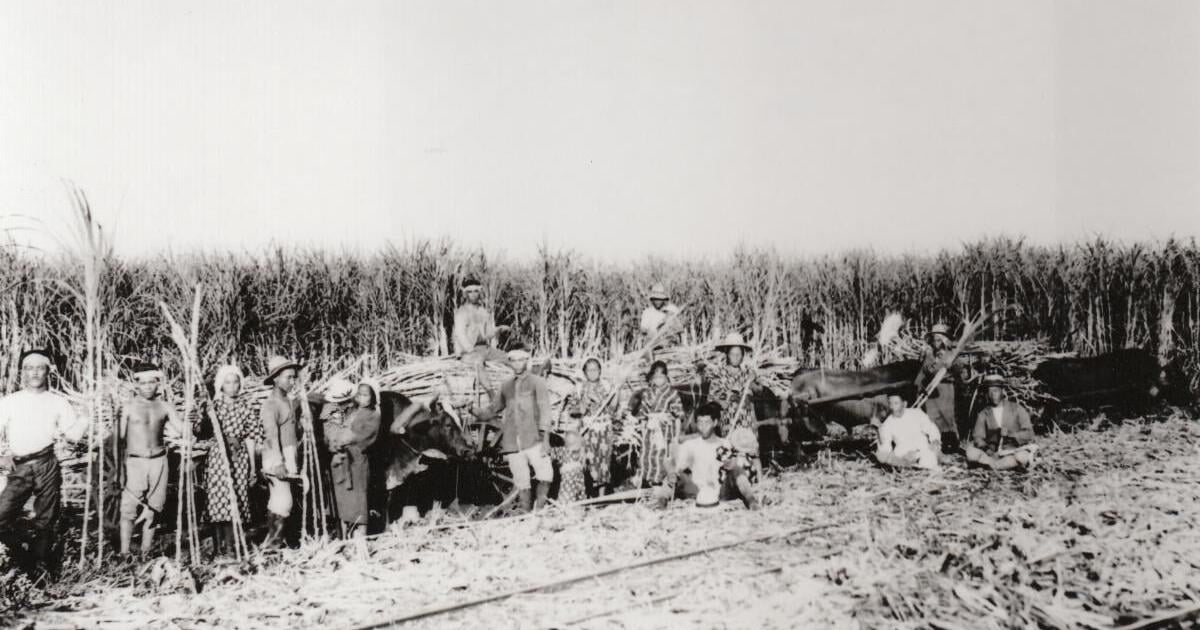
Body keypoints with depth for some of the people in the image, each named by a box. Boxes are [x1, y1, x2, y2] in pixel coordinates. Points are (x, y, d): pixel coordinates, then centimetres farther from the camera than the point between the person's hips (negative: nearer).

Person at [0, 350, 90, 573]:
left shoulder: (58, 401, 9)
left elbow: (74, 435, 5)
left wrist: (87, 415, -12)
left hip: (47, 466, 0)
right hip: (19, 469, 0)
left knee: (45, 521, 4)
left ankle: (41, 566, 19)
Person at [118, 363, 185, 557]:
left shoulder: (164, 407, 7)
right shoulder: (128, 408, -1)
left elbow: (183, 432, 7)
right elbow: (119, 440, -1)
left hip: (158, 462, 3)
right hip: (134, 462, -2)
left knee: (152, 509, 6)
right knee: (129, 509, -8)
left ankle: (146, 553, 15)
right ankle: (124, 554, 0)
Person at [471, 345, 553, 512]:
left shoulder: (537, 382, 6)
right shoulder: (506, 386, 17)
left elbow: (544, 409, -2)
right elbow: (491, 411, 23)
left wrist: (544, 435, -12)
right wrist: (473, 410, 3)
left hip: (534, 440, -3)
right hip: (512, 444, 4)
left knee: (545, 476, -18)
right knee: (522, 485, 5)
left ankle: (539, 508, -6)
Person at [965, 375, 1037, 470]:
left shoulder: (1016, 409, 1)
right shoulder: (983, 414, 5)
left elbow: (1028, 434, -2)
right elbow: (977, 438, -3)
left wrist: (1010, 434, -19)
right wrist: (987, 449, -24)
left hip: (1014, 451, -2)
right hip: (992, 453, 2)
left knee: (1023, 456, -35)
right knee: (971, 453, -26)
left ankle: (992, 464, -19)